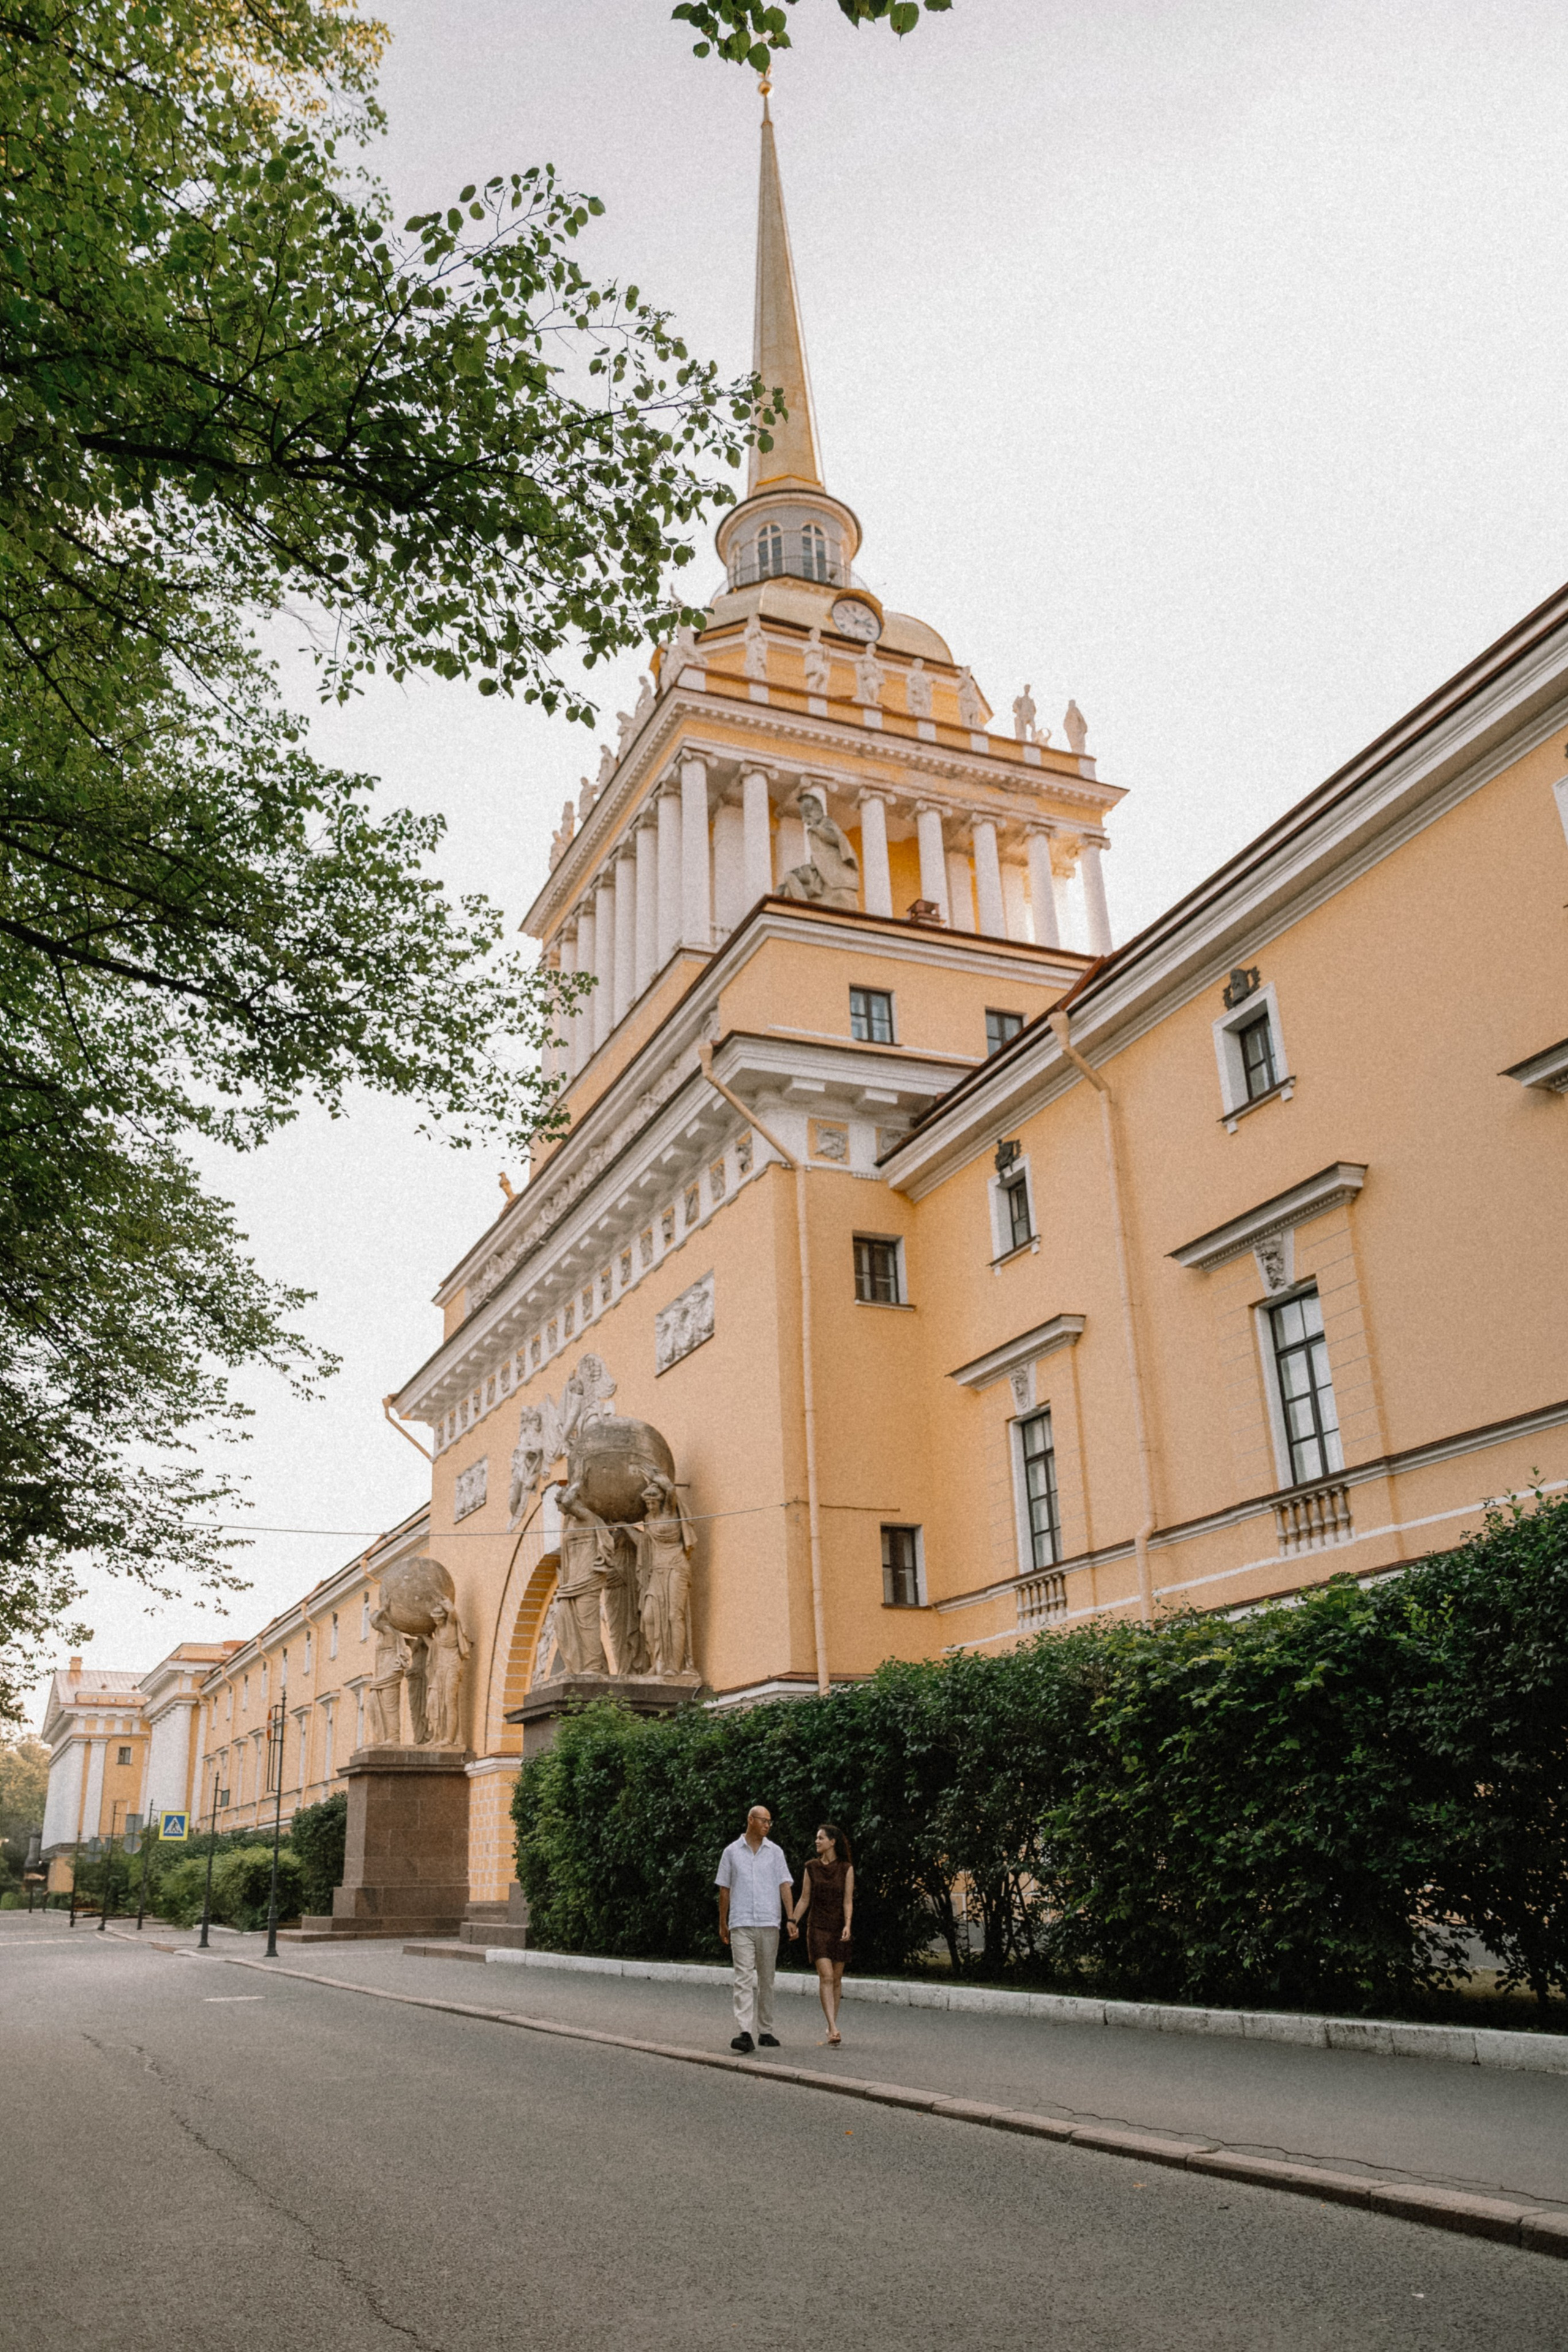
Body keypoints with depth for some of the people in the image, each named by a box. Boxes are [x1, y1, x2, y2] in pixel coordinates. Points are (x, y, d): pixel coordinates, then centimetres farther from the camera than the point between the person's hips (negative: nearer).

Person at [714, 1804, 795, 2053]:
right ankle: (743, 2033, -17)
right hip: (741, 1925, -2)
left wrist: (791, 1918, -8)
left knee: (766, 1980, 8)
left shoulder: (775, 1852, 7)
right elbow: (724, 1889, 9)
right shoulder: (732, 1852, 5)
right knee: (744, 1978, -11)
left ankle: (765, 2032, 17)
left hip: (769, 1924, 2)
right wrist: (723, 1924, 10)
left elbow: (785, 1885, 3)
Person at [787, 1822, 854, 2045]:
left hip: (838, 1928, 0)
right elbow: (804, 1899, 10)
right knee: (826, 1977, -13)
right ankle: (833, 2028, -19)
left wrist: (847, 1925, -19)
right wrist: (794, 1922, 7)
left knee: (837, 1978, 7)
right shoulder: (812, 1868, 4)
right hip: (818, 1927, 0)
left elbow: (848, 1901, -6)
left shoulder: (846, 1868, -1)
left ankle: (832, 2024, 22)